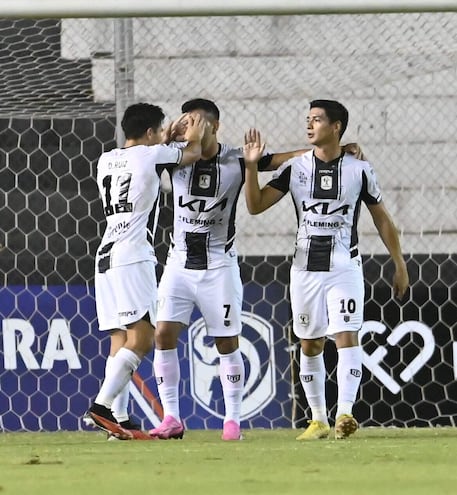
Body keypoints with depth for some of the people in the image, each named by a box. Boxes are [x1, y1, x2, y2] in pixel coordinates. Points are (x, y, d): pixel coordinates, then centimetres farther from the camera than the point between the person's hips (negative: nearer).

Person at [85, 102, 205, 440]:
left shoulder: (107, 160, 18)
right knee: (141, 338, -11)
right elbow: (192, 155, 16)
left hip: (106, 259, 8)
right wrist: (195, 136, 34)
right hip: (133, 258, -8)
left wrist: (167, 139, 42)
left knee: (121, 341, 6)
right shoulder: (150, 155, -1)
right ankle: (102, 405, -24)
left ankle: (119, 419, 0)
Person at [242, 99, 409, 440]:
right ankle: (318, 420, 15)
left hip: (345, 267, -3)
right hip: (306, 268, 3)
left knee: (347, 336, -16)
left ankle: (345, 413, -22)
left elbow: (382, 219, 6)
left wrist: (400, 265, 6)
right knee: (310, 344, 6)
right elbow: (256, 206, -1)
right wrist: (252, 166, -14)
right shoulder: (295, 168, 2)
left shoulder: (359, 170, -2)